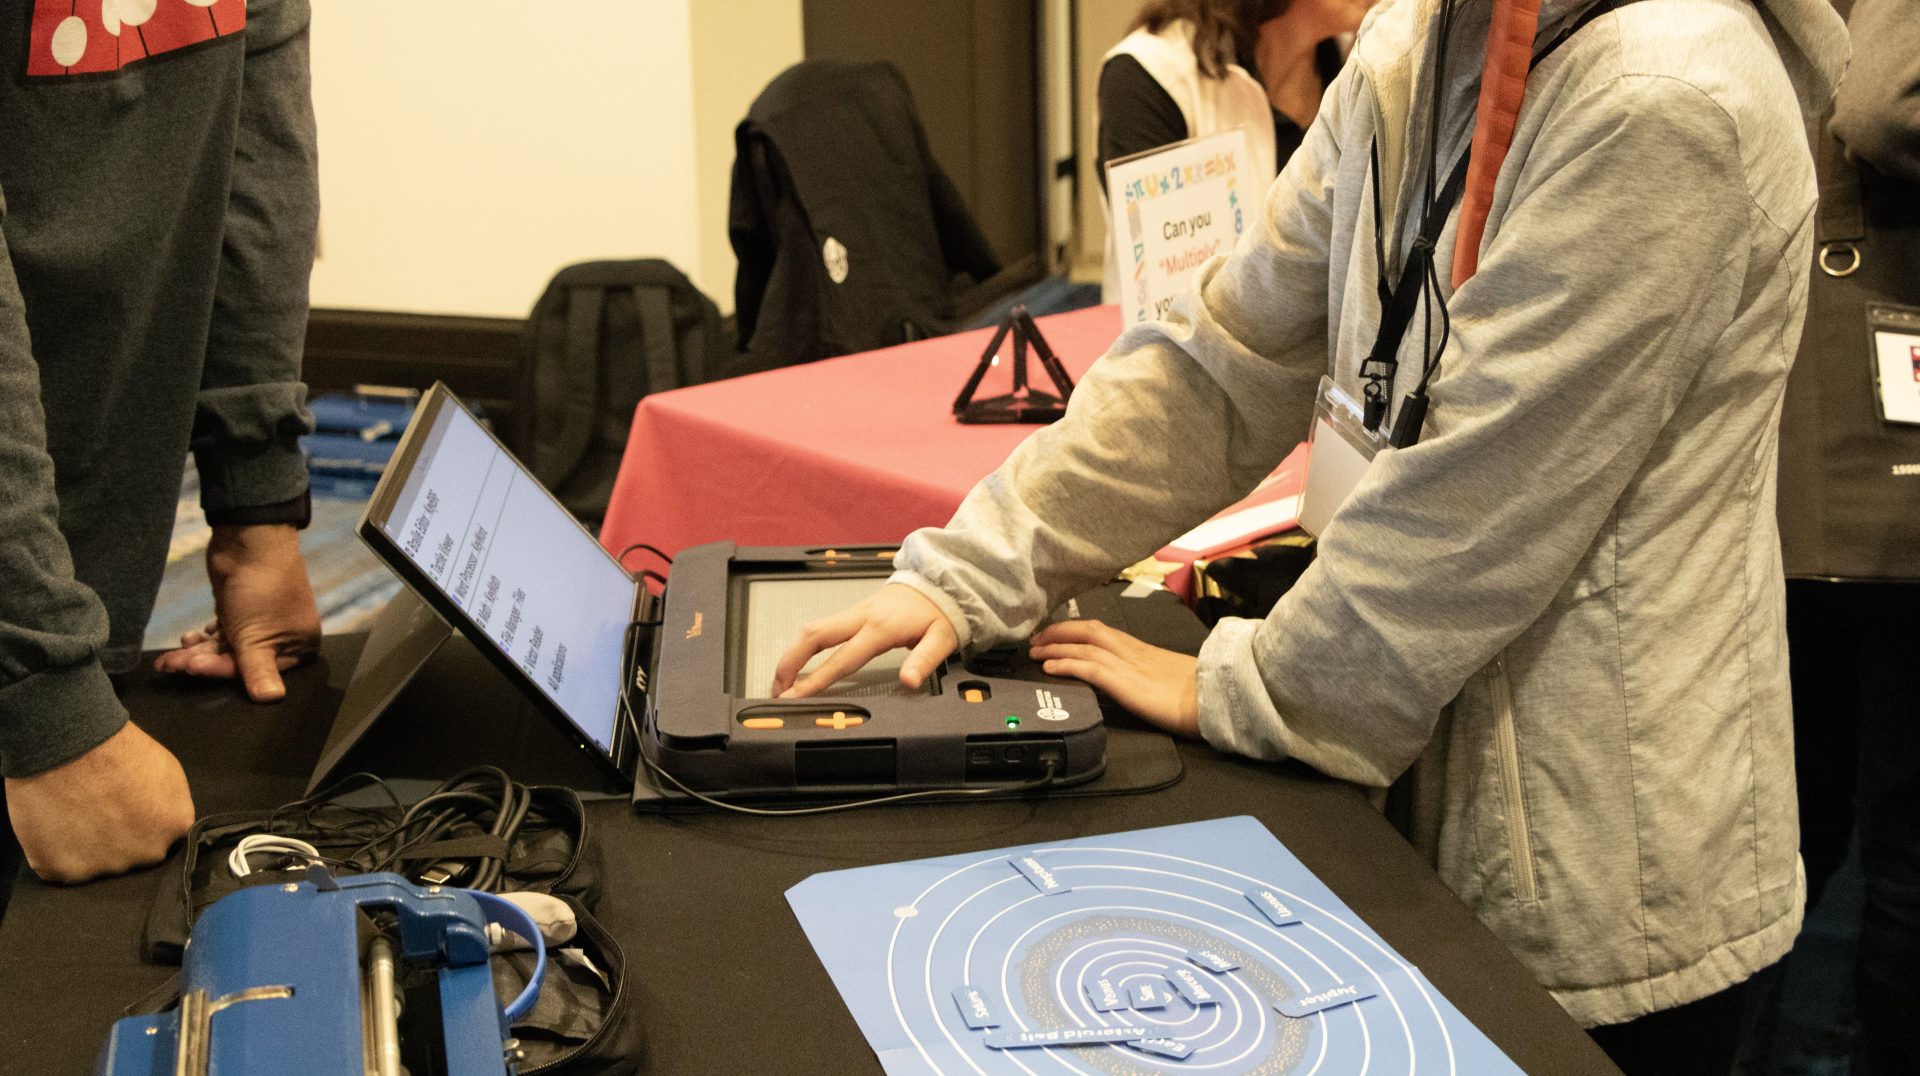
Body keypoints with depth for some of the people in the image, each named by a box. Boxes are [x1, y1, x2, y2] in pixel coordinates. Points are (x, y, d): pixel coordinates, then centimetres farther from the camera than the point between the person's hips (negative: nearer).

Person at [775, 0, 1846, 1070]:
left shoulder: (1659, 101, -24)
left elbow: (1476, 509, -23)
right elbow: (1225, 359, 4)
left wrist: (1234, 690, -10)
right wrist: (966, 576, -3)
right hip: (1437, 789, 7)